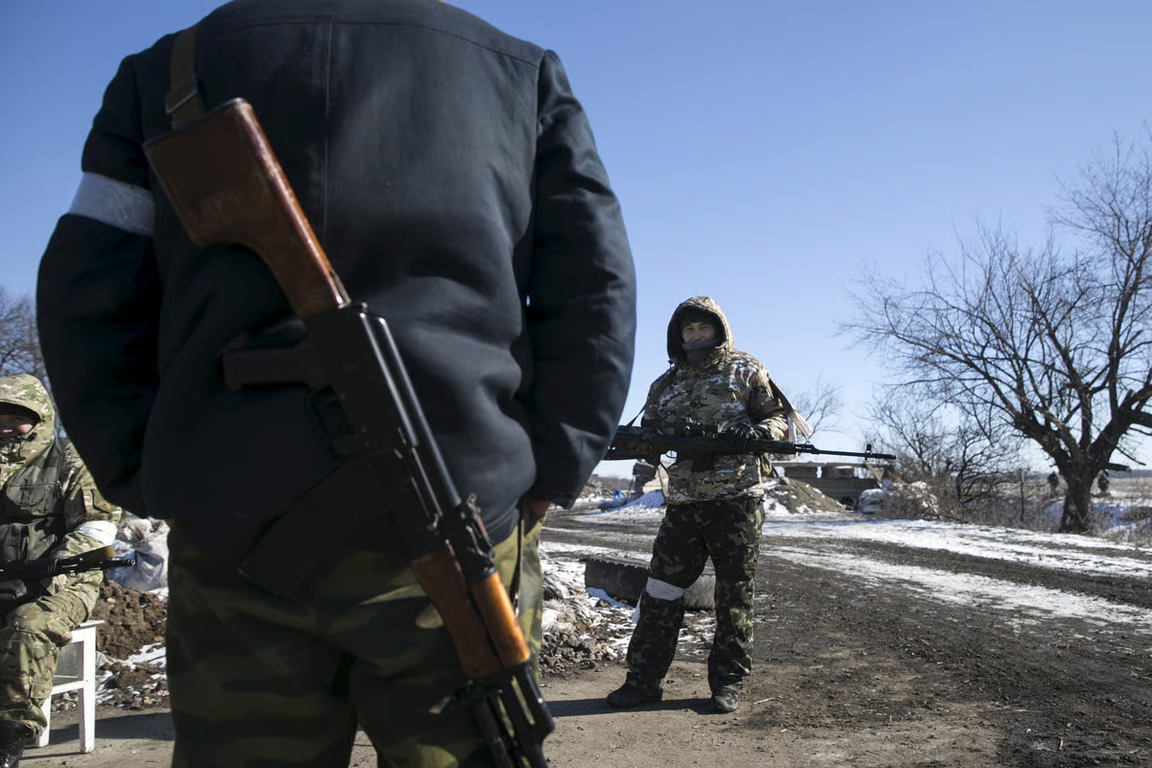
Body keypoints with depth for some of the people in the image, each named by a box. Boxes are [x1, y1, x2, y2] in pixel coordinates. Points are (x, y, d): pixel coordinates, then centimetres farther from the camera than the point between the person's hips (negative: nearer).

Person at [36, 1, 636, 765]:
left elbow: (87, 294, 8)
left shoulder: (171, 68, 16)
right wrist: (549, 474, 5)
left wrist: (151, 482, 8)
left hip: (234, 527, 2)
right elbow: (594, 285, 5)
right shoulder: (525, 72, 14)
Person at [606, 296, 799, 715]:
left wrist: (756, 430, -15)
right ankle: (644, 680, 6)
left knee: (735, 594, 3)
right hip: (684, 502, 3)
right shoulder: (668, 383, 16)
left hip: (737, 499, -3)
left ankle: (728, 683, 14)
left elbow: (779, 418, 7)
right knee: (660, 589, -1)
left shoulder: (745, 371, 7)